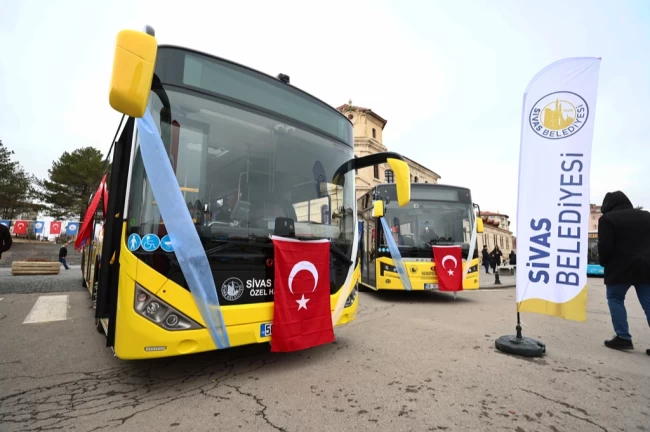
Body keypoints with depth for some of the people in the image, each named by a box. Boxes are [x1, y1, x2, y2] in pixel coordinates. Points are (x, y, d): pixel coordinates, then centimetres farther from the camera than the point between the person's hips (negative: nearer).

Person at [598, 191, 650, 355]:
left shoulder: (607, 219, -7)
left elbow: (605, 246, -12)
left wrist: (604, 263, 4)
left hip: (621, 268, -6)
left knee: (615, 299, 8)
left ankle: (623, 337, 4)